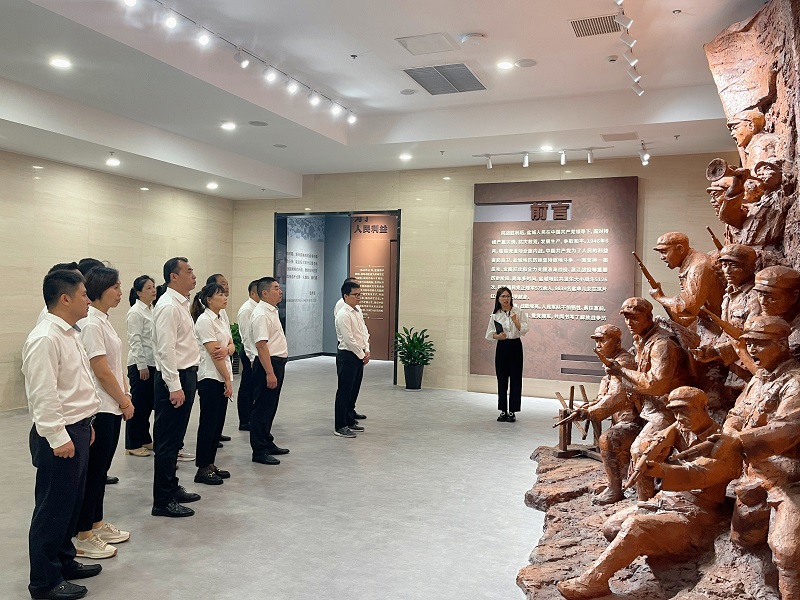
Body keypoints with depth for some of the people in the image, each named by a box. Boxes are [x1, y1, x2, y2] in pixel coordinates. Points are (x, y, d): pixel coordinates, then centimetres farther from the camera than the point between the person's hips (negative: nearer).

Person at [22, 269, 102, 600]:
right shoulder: (45, 338, -19)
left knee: (71, 504, 20)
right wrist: (58, 437, -21)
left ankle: (64, 561, 35)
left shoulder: (70, 334, 11)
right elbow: (43, 394, -23)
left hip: (77, 430, 10)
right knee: (53, 508, 3)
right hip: (60, 436, -9)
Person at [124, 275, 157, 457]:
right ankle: (132, 445, 10)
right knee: (138, 405, 0)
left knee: (148, 404, 14)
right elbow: (135, 341, -16)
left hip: (153, 364, 8)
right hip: (140, 365, -8)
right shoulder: (136, 312, -12)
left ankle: (144, 439, 25)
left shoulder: (152, 310, 13)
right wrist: (141, 365, -18)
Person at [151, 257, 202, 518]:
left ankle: (171, 488, 30)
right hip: (174, 378, -10)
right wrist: (175, 386, -23)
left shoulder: (180, 303, 14)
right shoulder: (168, 306, -16)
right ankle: (163, 502, 7)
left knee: (175, 439, 18)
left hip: (186, 374, 10)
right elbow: (166, 350, -22)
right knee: (167, 441, -2)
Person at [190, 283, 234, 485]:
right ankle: (202, 470, 7)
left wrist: (226, 349, -16)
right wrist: (228, 380, -16)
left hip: (221, 377, 9)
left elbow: (231, 345, 9)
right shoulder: (204, 320, -14)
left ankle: (210, 465, 21)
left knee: (217, 423, 12)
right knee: (209, 423, -2)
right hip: (210, 378, -9)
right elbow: (213, 352, -17)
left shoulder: (220, 319, 13)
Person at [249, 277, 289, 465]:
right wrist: (269, 372, -27)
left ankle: (267, 443, 29)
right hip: (268, 364, -10)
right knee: (262, 408, -2)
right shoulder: (261, 314, -18)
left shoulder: (272, 311, 14)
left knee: (270, 407, 18)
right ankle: (259, 451, 5)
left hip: (277, 363, 10)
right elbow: (261, 345, -24)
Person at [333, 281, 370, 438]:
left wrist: (367, 351, 1)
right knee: (344, 392, -2)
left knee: (354, 390, 16)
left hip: (359, 356, 9)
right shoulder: (343, 315, -16)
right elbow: (349, 339, -19)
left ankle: (350, 421, 28)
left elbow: (364, 333, 14)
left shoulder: (358, 312, 11)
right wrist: (361, 355, -12)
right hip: (347, 356, -9)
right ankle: (340, 427, 5)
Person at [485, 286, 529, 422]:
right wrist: (498, 336, -13)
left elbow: (524, 331, -7)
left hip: (515, 346, -2)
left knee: (515, 379, 0)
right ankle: (503, 411, 16)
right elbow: (489, 334, 6)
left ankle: (512, 411, 9)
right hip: (501, 347, 2)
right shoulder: (495, 315, 3)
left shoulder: (518, 312, -2)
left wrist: (515, 320, -21)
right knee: (502, 379, 5)